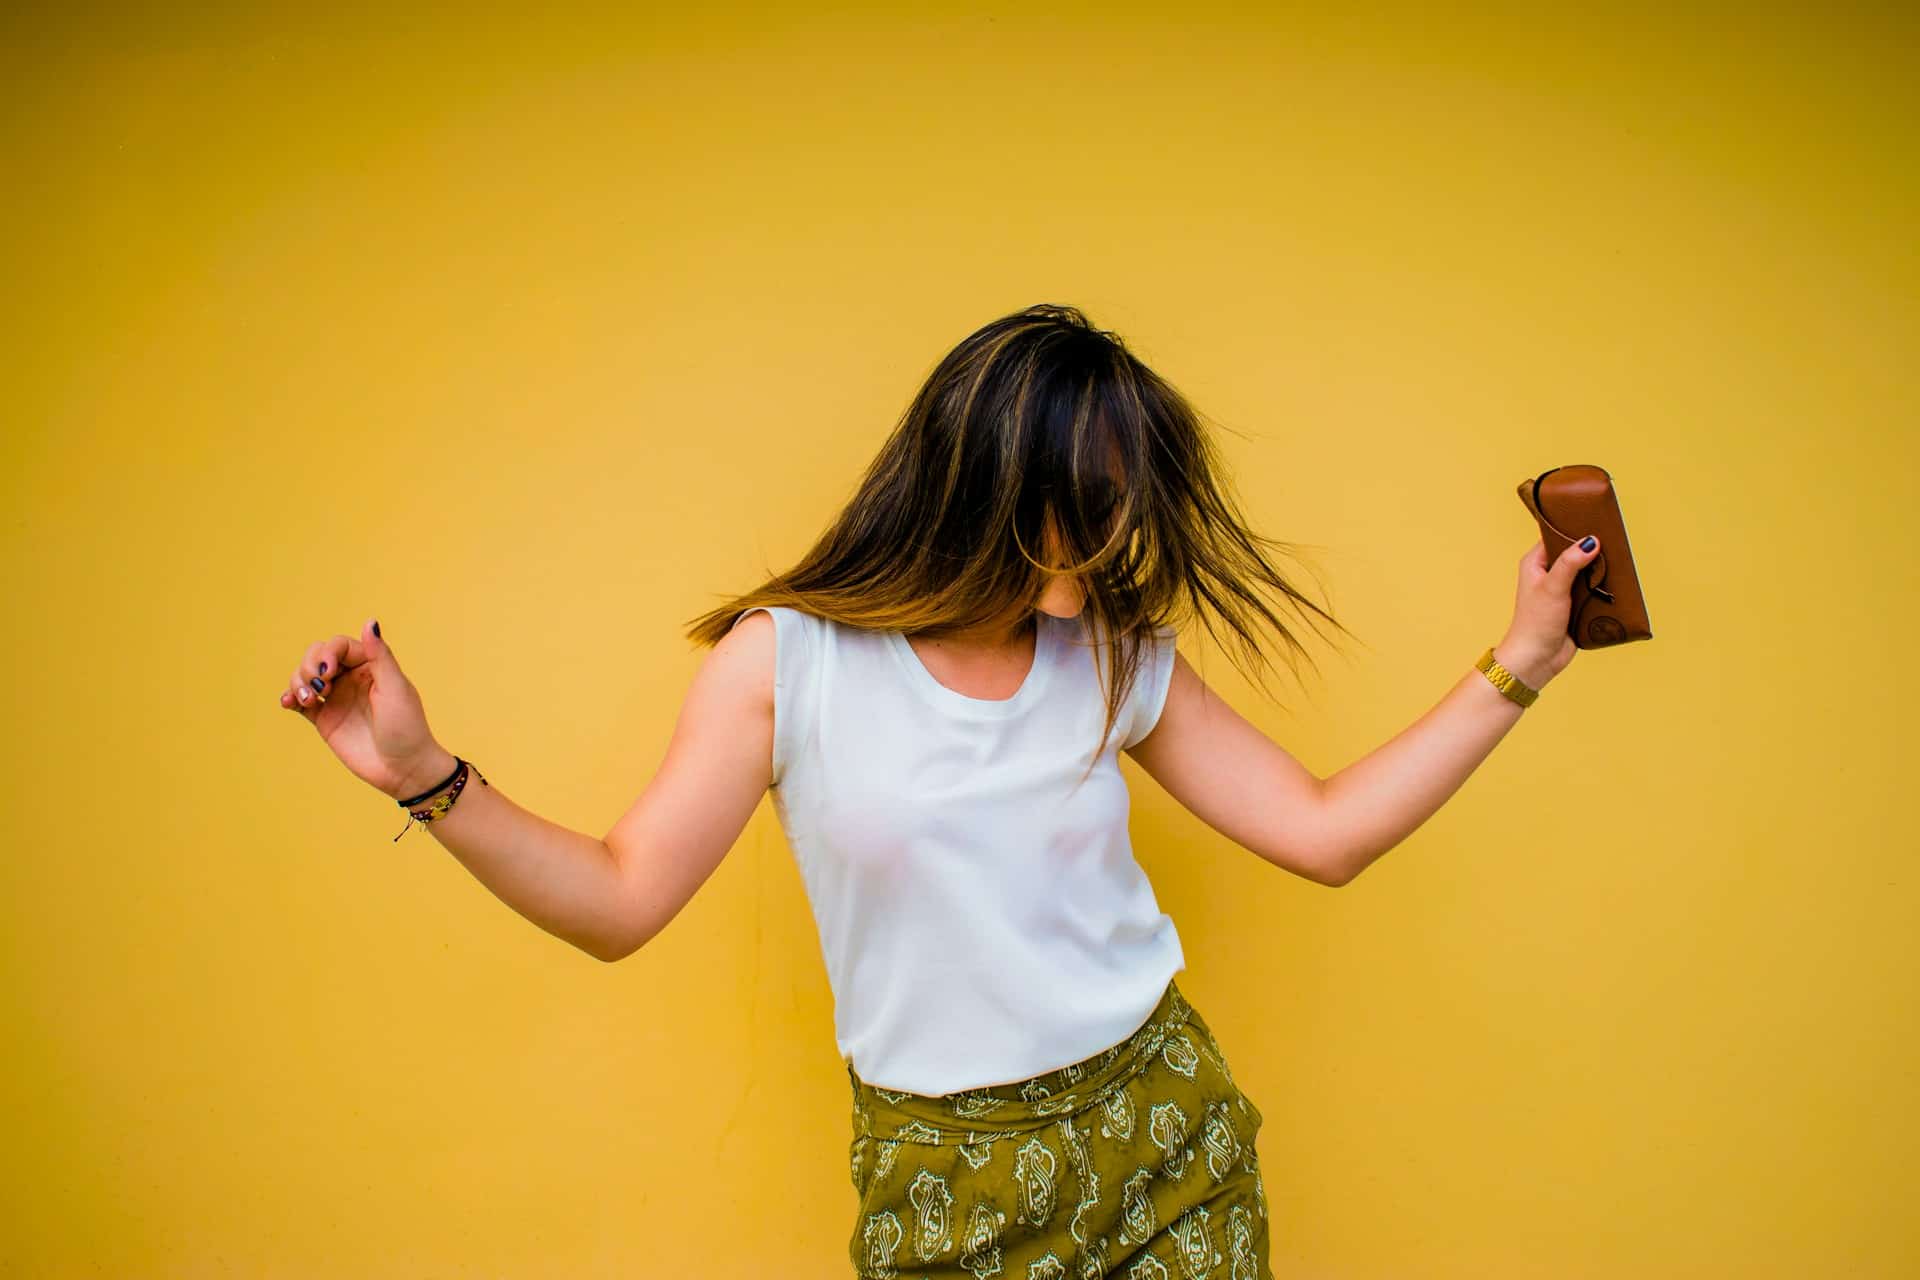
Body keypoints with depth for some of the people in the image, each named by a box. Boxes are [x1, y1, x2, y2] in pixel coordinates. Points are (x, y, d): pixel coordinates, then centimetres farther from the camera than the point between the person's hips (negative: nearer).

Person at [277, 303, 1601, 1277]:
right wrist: (427, 778, -22)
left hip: (1165, 1130, 3)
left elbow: (1323, 831, 1)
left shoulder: (1122, 659, -1)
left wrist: (1517, 668, 0)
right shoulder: (786, 659, -10)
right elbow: (622, 902, -10)